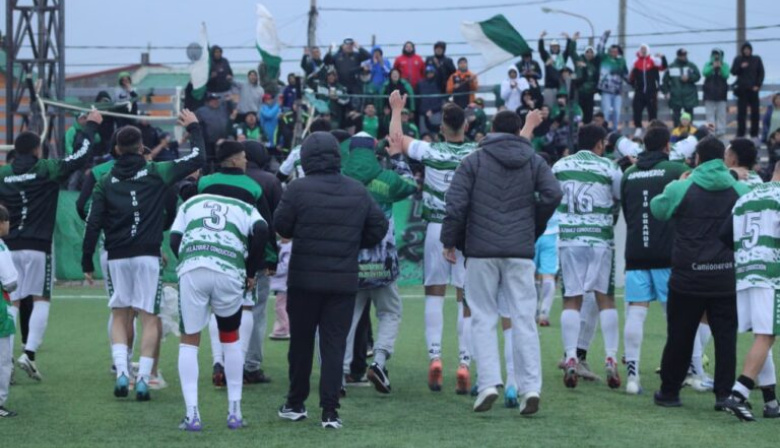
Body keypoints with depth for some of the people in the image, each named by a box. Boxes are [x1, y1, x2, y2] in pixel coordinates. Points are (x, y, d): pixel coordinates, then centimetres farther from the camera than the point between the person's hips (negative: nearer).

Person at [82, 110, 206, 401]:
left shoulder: (105, 183, 5)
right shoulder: (156, 173, 0)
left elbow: (93, 224, 1)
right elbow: (197, 159, 4)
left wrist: (87, 263, 8)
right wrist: (193, 128, 18)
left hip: (117, 257, 2)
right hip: (148, 255, -2)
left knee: (120, 316, 13)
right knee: (149, 318, 4)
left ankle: (121, 372, -4)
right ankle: (143, 379, -4)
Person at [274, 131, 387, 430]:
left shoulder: (298, 189, -9)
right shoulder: (358, 192, 3)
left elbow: (281, 226, -6)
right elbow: (379, 227, 7)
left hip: (304, 279, -2)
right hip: (344, 281, 2)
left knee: (301, 341, 12)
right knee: (334, 345, 3)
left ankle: (296, 404, 21)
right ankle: (330, 411, -4)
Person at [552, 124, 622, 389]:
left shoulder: (560, 166, 5)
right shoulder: (609, 168, -3)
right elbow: (623, 198, 6)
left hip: (569, 238, 2)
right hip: (600, 238, -1)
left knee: (571, 300, 4)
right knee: (605, 298, 6)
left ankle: (571, 360, -4)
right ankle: (611, 360, 2)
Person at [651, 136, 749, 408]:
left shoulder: (681, 189, -7)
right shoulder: (740, 190, 0)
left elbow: (657, 210, 10)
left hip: (688, 277, -1)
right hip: (727, 279, 1)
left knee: (680, 337, 9)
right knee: (726, 337, 6)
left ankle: (669, 391, 17)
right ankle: (724, 393, 2)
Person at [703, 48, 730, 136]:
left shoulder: (725, 65, 5)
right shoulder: (708, 65, 6)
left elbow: (726, 75, -8)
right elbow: (705, 73, -11)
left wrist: (720, 68, -21)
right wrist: (713, 67, -22)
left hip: (721, 93, 0)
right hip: (710, 93, 0)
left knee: (721, 114, 0)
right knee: (710, 113, -3)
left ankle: (721, 131, 3)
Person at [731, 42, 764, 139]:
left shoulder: (757, 59, 6)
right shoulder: (738, 59, 5)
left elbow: (761, 73, 5)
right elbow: (733, 72, 2)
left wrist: (758, 85, -6)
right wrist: (741, 67, -16)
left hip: (753, 89, 1)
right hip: (742, 89, -1)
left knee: (755, 112, 1)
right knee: (741, 112, -2)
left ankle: (754, 134, 6)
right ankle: (740, 134, 1)